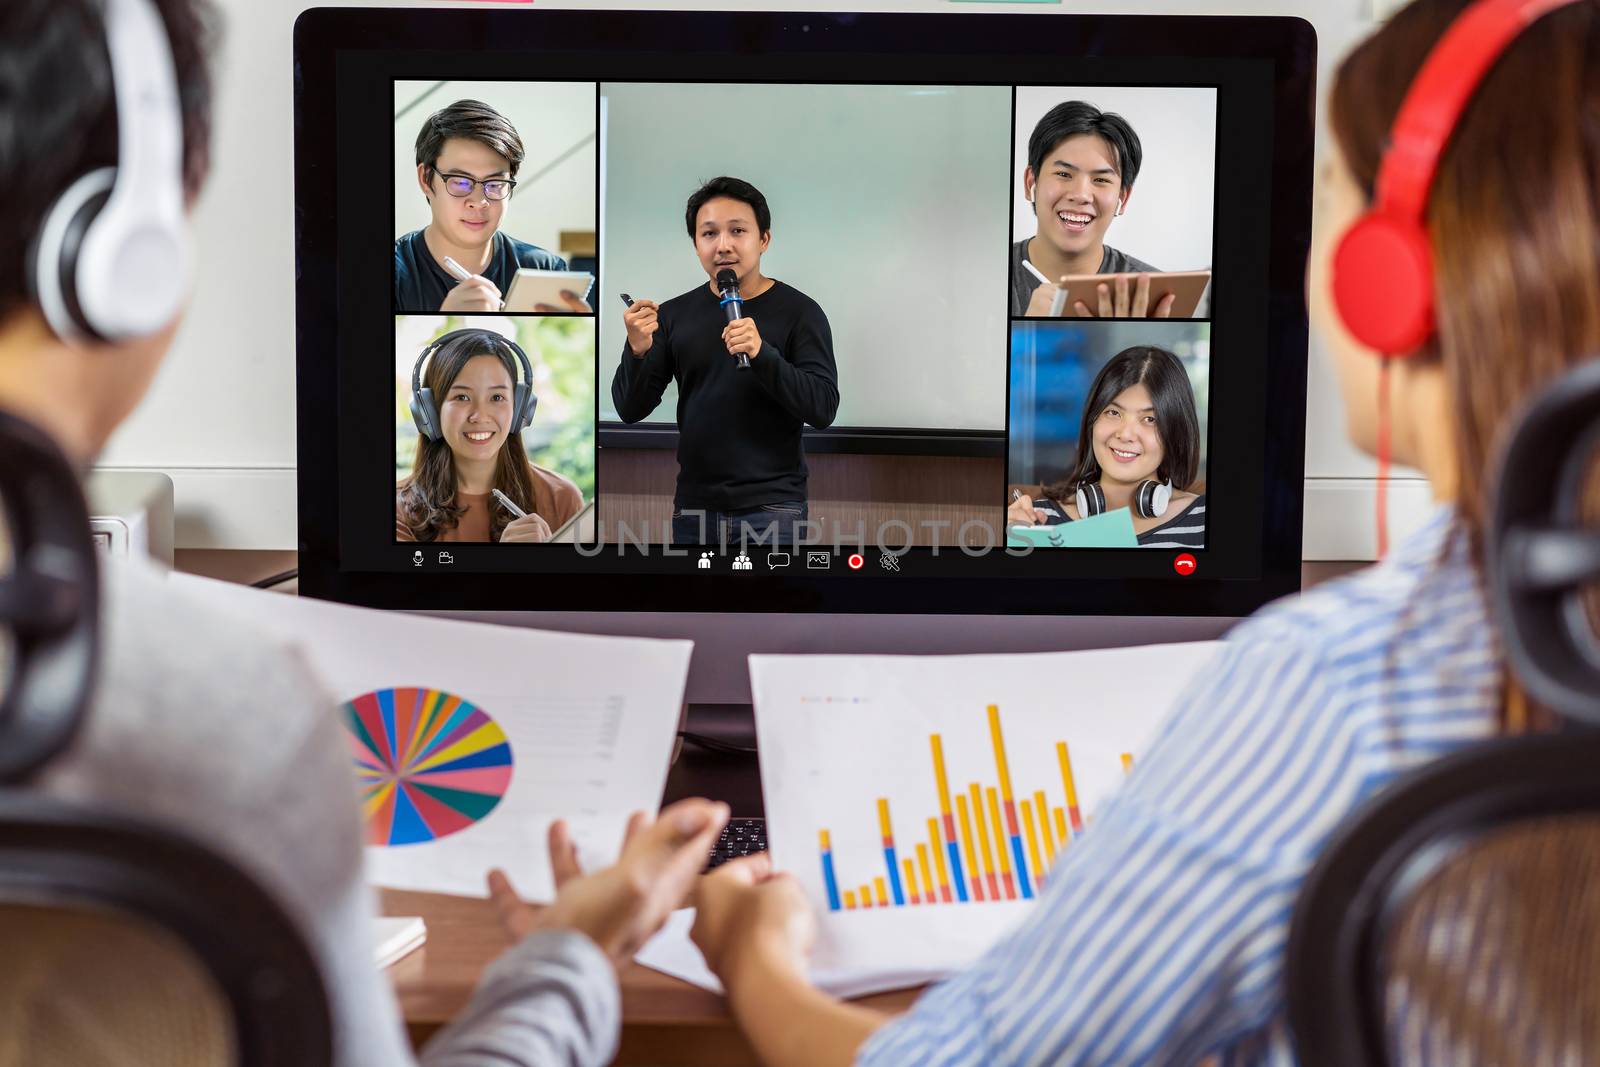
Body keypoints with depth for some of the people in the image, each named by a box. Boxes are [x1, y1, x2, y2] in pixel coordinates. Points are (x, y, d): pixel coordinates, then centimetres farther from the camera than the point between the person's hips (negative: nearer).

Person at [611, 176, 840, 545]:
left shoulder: (799, 312, -5)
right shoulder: (674, 314, 5)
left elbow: (823, 408, -13)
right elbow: (630, 409, 3)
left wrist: (761, 353, -26)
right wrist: (638, 351, -16)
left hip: (771, 509, -3)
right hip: (693, 508, 4)